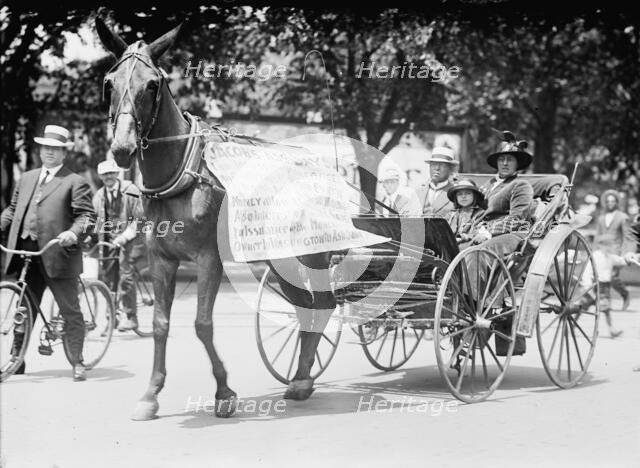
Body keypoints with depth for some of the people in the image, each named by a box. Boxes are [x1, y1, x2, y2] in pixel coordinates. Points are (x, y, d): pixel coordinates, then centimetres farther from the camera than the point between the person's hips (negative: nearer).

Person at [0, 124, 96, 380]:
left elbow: (87, 216, -7)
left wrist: (73, 232, -24)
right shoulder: (26, 178, 19)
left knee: (70, 311, -1)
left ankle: (77, 363, 6)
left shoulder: (75, 182, 0)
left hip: (57, 254, -6)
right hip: (26, 252, 6)